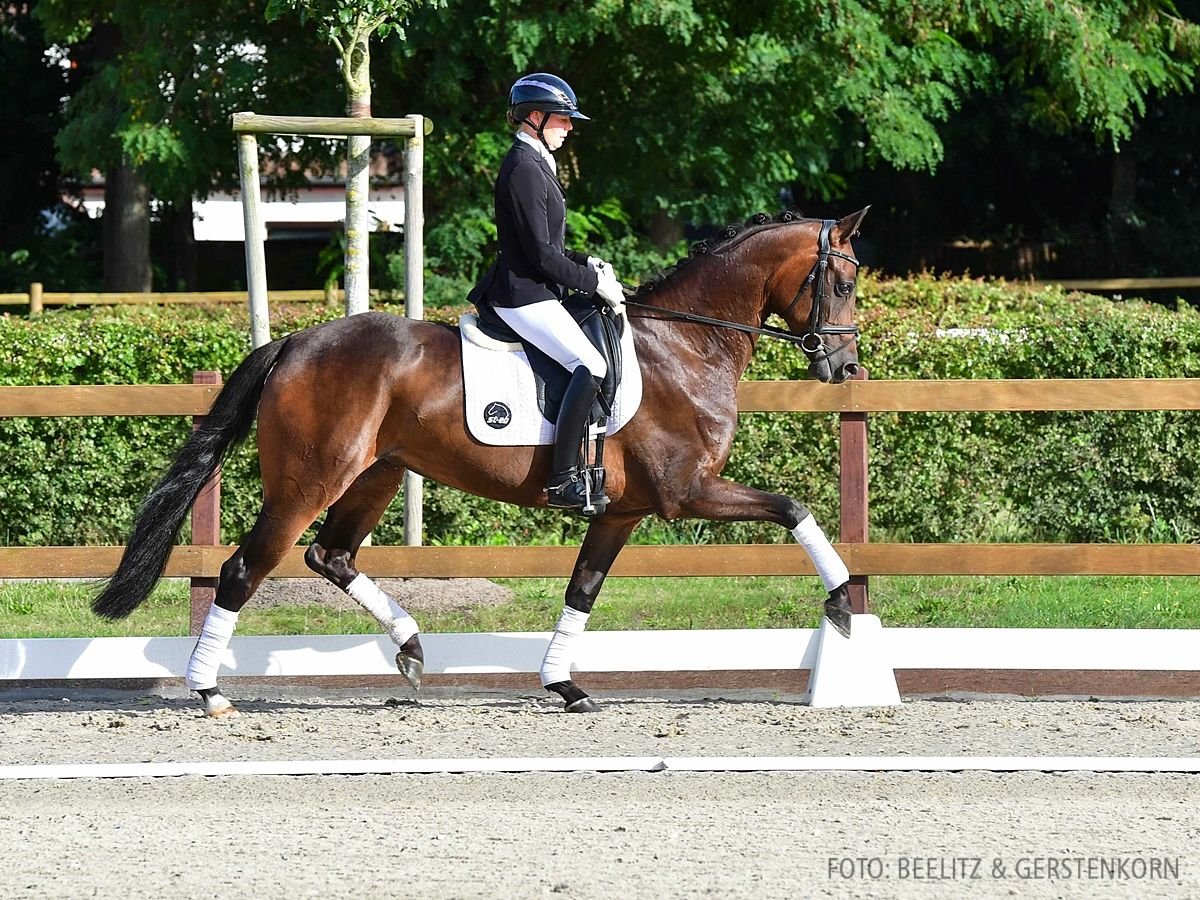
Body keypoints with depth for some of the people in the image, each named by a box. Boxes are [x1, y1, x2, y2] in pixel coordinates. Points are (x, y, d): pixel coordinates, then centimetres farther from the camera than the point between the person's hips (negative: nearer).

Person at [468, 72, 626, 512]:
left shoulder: (533, 163, 16)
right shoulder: (524, 170, -17)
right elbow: (540, 255, -19)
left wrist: (586, 262, 11)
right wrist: (594, 282, -12)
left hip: (534, 291, 11)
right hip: (524, 297, -11)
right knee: (590, 364, -23)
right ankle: (563, 481, -26)